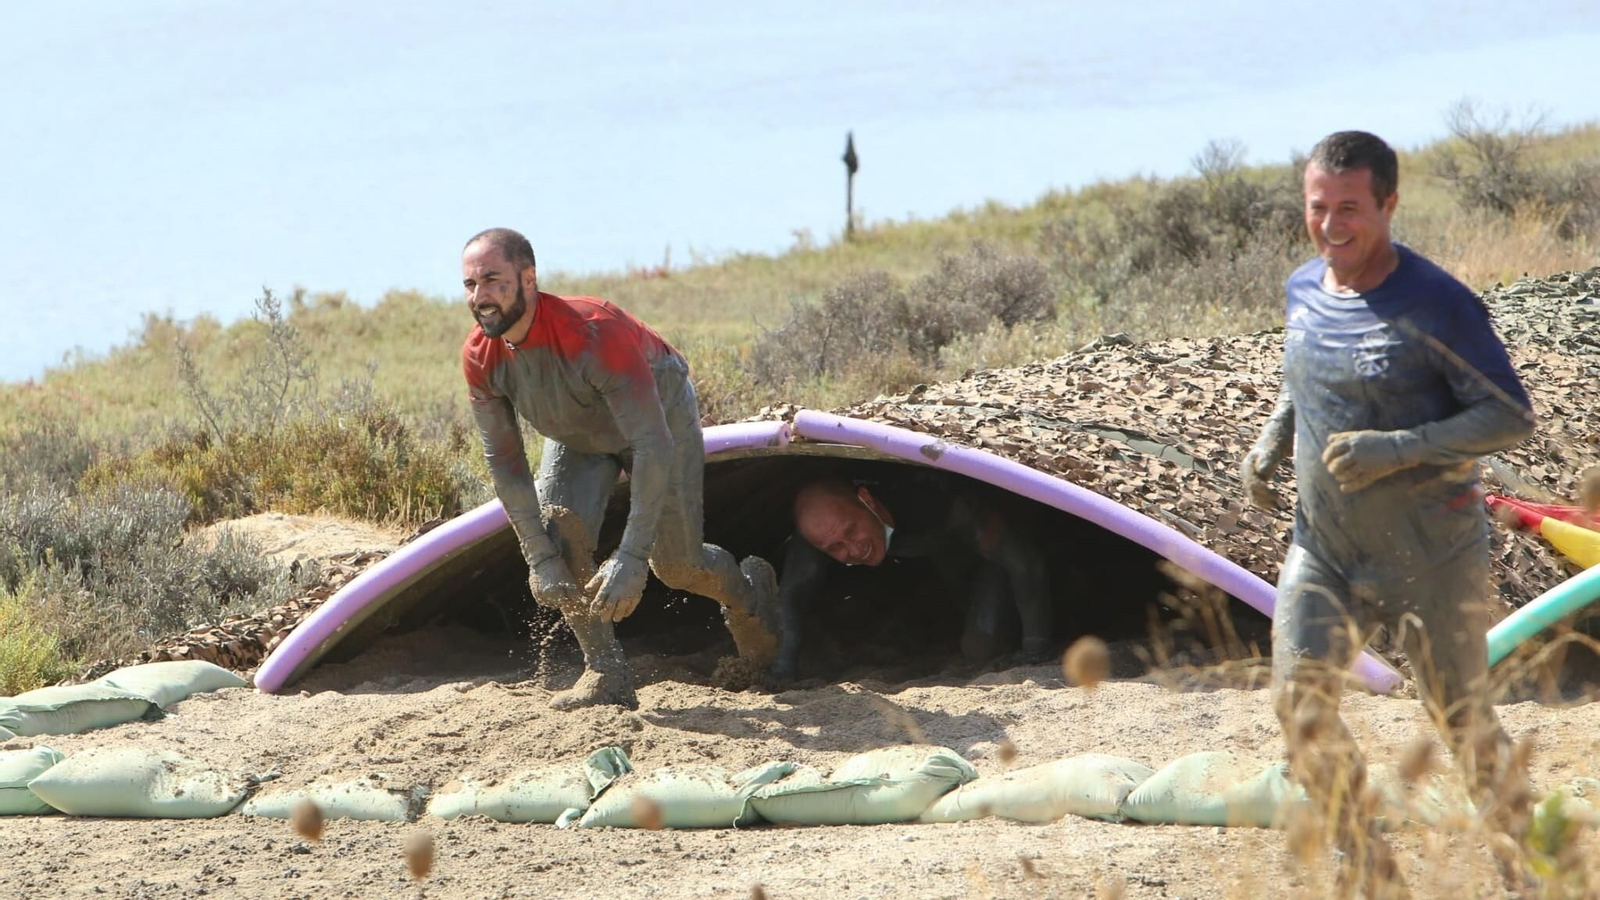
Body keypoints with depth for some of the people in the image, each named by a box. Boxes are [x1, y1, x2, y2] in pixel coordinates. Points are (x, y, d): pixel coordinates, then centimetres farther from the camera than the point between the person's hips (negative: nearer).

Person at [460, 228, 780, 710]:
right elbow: (503, 459, -18)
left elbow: (653, 446, -44)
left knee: (676, 565, 2)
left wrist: (630, 559, -48)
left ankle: (749, 590, 37)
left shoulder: (593, 333, -45)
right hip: (578, 433, 4)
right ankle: (606, 674, -11)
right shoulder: (480, 357, -27)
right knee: (559, 530, -20)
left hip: (660, 413, -4)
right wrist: (539, 558, -26)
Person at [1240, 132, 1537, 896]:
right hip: (1325, 547, 5)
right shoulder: (1305, 290, 2)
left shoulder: (1437, 308, -17)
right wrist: (1273, 436, 2)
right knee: (1300, 700, -12)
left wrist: (1397, 449, -27)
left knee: (1463, 722, 5)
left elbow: (1513, 417, -17)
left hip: (1431, 557, -5)